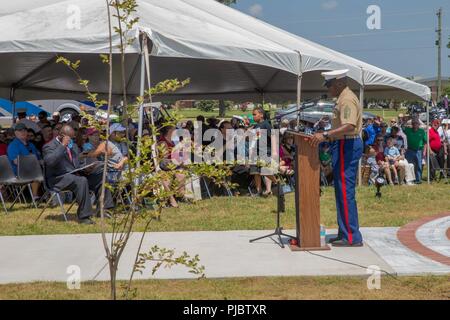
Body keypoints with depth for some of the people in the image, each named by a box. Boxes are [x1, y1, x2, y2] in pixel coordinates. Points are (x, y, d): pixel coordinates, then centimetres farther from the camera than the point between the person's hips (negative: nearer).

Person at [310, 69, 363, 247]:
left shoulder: (347, 100, -15)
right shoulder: (344, 98, 18)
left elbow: (349, 126, -29)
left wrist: (325, 136, -34)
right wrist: (327, 136, 21)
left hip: (346, 146, -11)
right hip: (347, 145, 11)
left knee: (345, 192, -8)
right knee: (343, 191, 14)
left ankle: (351, 237, -4)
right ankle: (345, 233, 20)